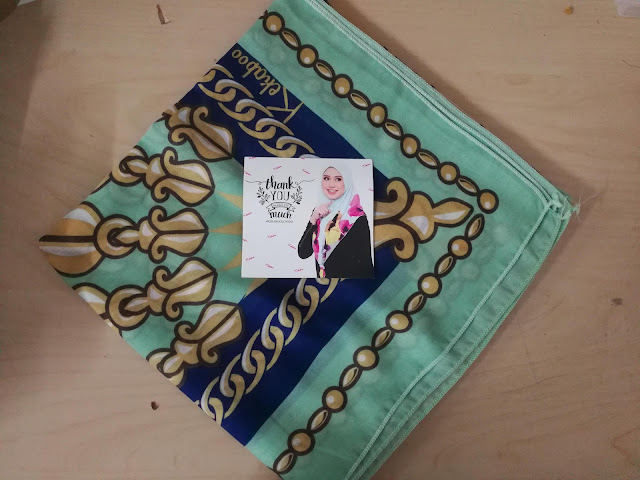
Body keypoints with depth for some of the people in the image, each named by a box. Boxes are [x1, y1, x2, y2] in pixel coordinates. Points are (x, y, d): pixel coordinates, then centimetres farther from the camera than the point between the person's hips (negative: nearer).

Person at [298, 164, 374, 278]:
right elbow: (302, 253, -7)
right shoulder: (319, 211, -1)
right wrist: (313, 220, -15)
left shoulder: (357, 217, -16)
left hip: (349, 276, -5)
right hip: (321, 275, 5)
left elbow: (365, 265, -16)